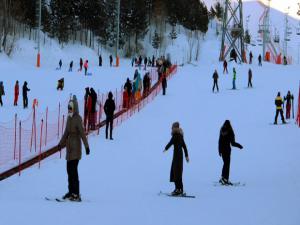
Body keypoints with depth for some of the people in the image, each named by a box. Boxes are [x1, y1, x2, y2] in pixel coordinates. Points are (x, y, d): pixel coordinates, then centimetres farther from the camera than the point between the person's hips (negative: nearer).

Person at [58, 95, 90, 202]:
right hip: (69, 147, 9)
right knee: (69, 169, 12)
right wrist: (61, 143, 30)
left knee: (73, 170, -11)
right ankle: (71, 191, 20)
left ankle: (76, 194, -10)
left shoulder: (77, 119, -13)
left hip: (76, 147, -9)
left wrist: (86, 146, -24)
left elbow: (82, 133, -19)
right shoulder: (69, 118, 12)